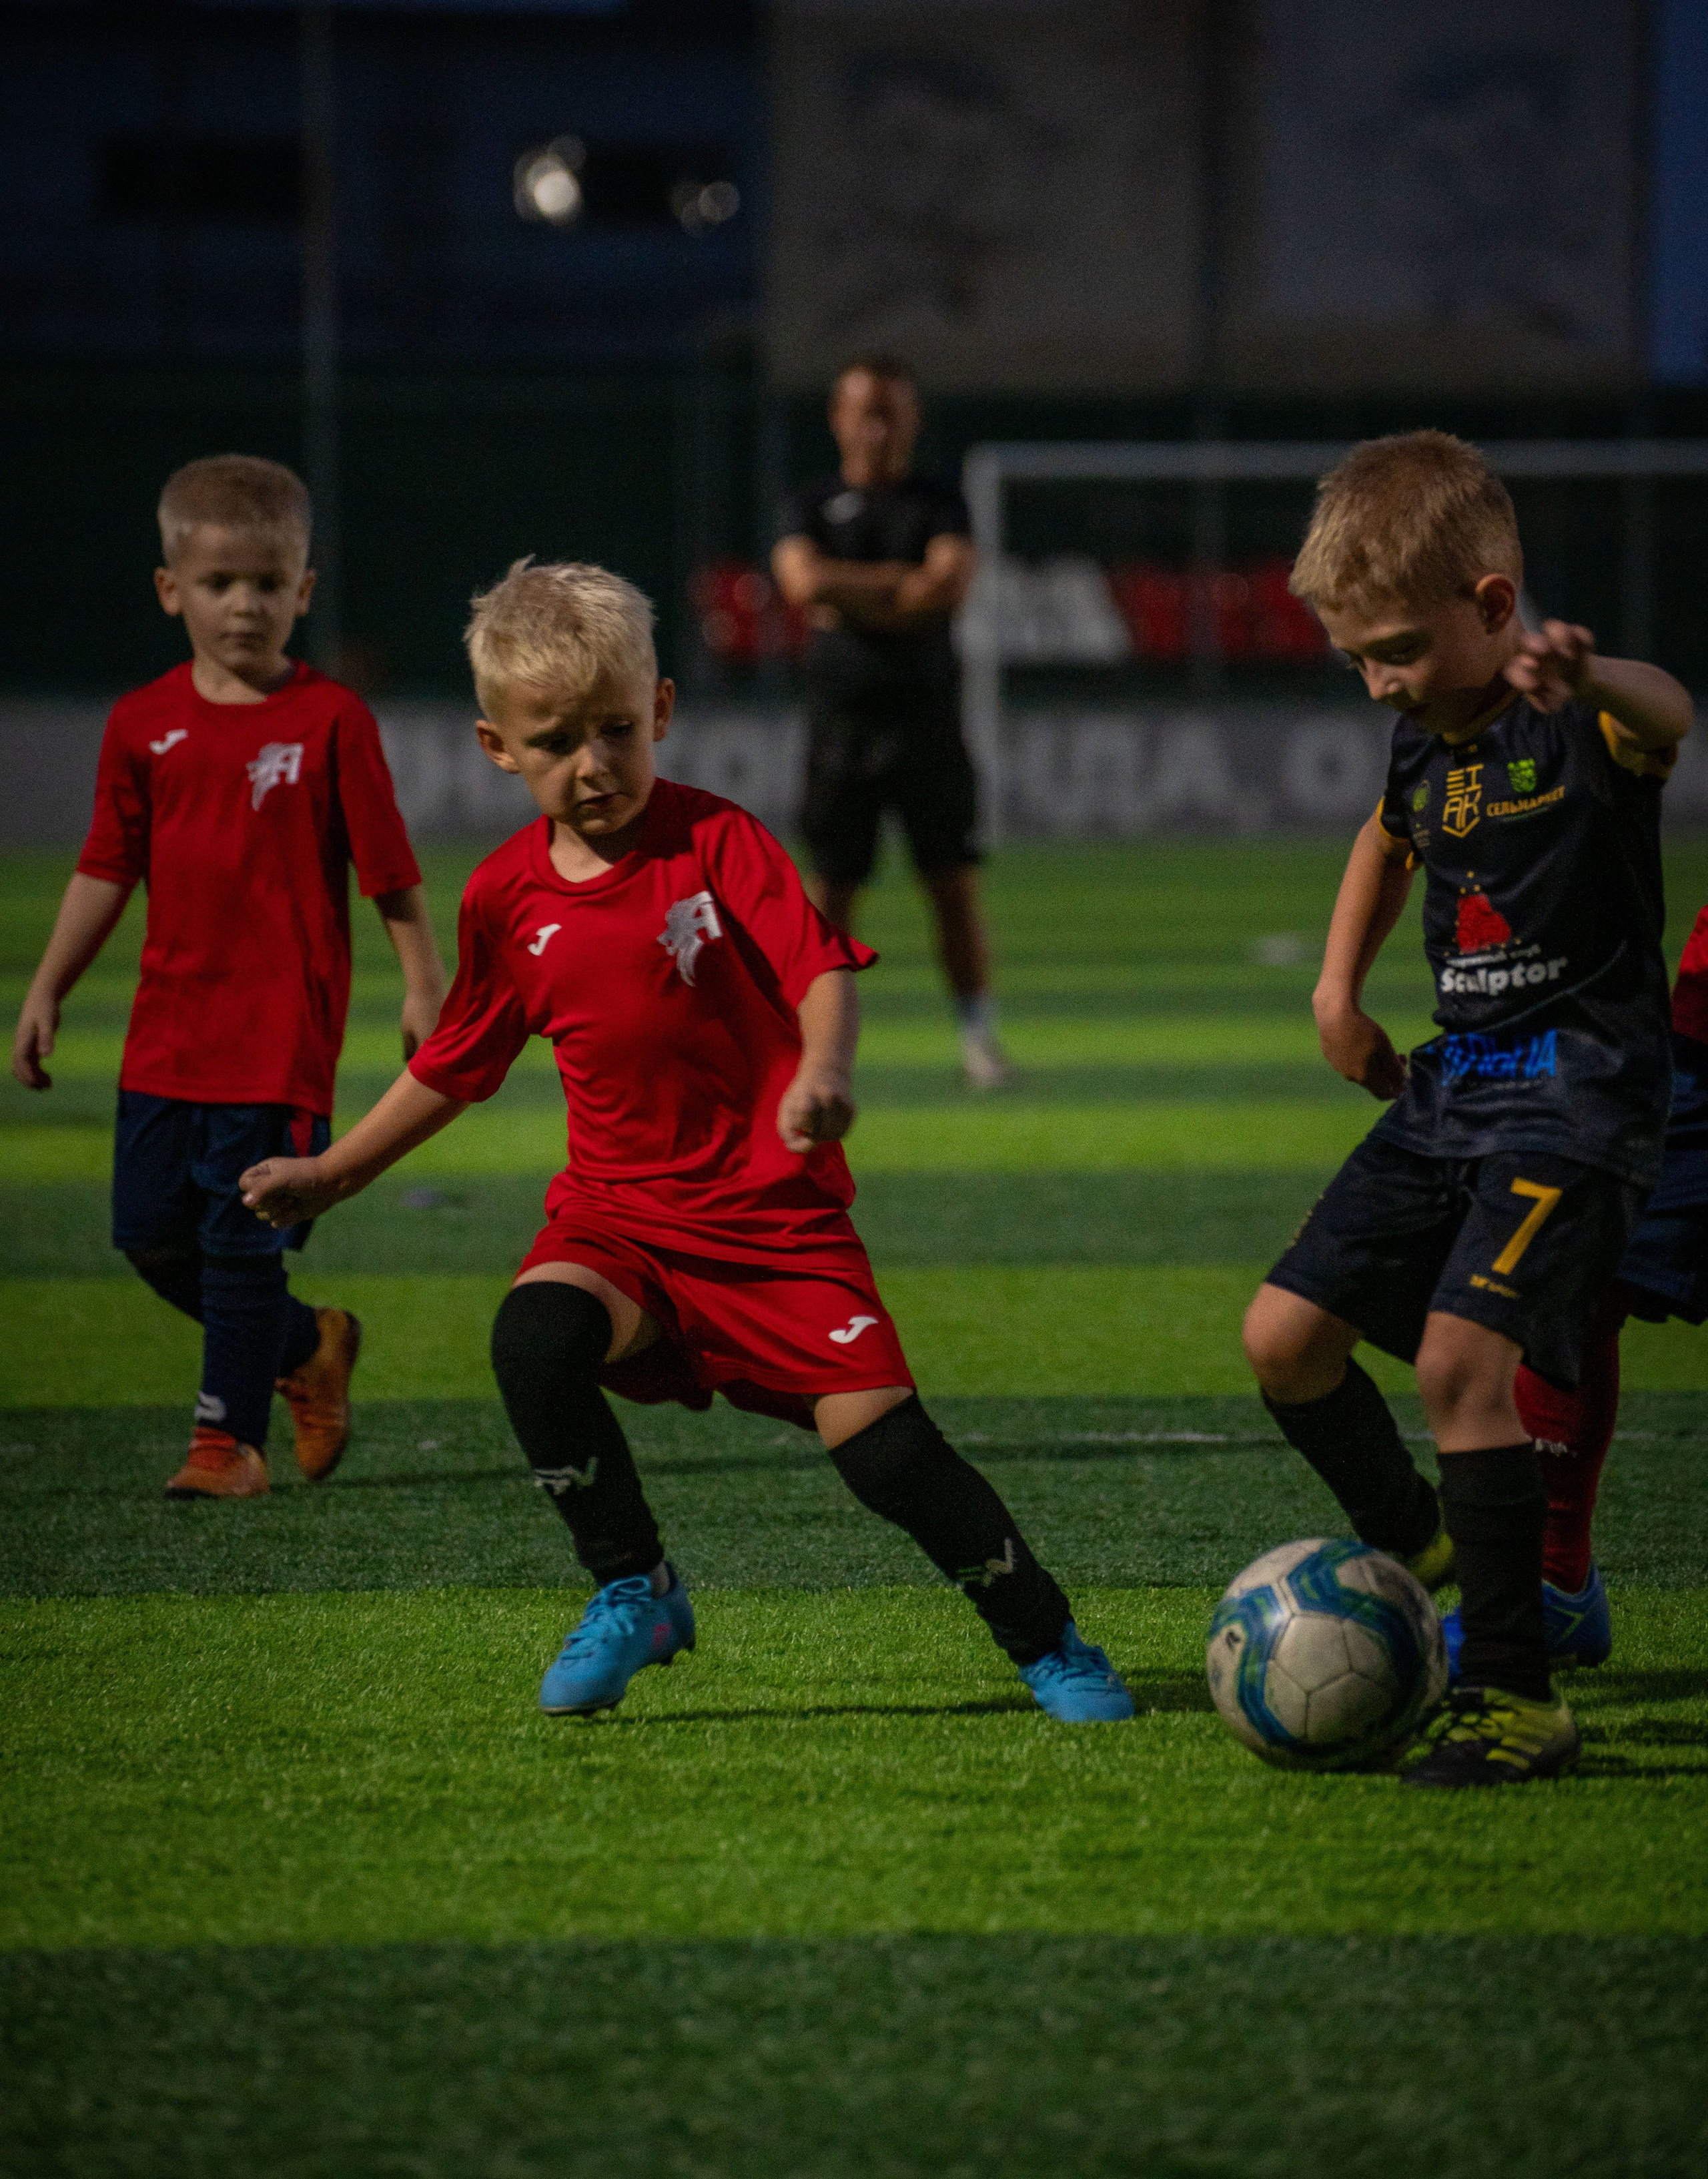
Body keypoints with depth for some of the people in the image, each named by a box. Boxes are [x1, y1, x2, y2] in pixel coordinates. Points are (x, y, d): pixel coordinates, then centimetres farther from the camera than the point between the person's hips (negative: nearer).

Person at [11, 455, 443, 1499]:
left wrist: (426, 986, -6)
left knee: (242, 1238, -4)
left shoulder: (330, 719, -6)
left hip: (282, 1032, -5)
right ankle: (309, 1348, 29)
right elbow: (108, 867, 14)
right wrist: (48, 990, 12)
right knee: (151, 1233, 8)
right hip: (168, 1033, 5)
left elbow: (389, 867, -4)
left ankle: (231, 1434, 7)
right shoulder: (145, 724, 6)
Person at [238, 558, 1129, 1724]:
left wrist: (824, 1072, -39)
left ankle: (1050, 1645, 9)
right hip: (620, 1212, 3)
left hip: (775, 1212, -3)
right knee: (536, 1332, -29)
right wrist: (333, 1172, 23)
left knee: (883, 1443, -13)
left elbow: (822, 969, -18)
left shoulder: (719, 840, -7)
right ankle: (633, 1591, -10)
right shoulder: (507, 897, 5)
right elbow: (458, 1062, 20)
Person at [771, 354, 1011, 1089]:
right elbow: (805, 582, -10)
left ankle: (978, 1037, -1)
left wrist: (850, 599, -8)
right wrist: (906, 580, -7)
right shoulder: (812, 507, 10)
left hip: (925, 711, 0)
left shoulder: (938, 504, 9)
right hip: (841, 717, 0)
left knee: (954, 882, -4)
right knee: (830, 888, 0)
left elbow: (952, 583, -9)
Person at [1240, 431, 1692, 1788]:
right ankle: (1409, 1539, 34)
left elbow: (1669, 714, -41)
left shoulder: (1576, 719, -15)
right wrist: (1339, 988, 20)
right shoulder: (1425, 739, 9)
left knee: (1461, 1356, -23)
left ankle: (1514, 1698, -17)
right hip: (1456, 1085, 9)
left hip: (1581, 1089, -8)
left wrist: (1592, 679, -65)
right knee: (1285, 1336, 7)